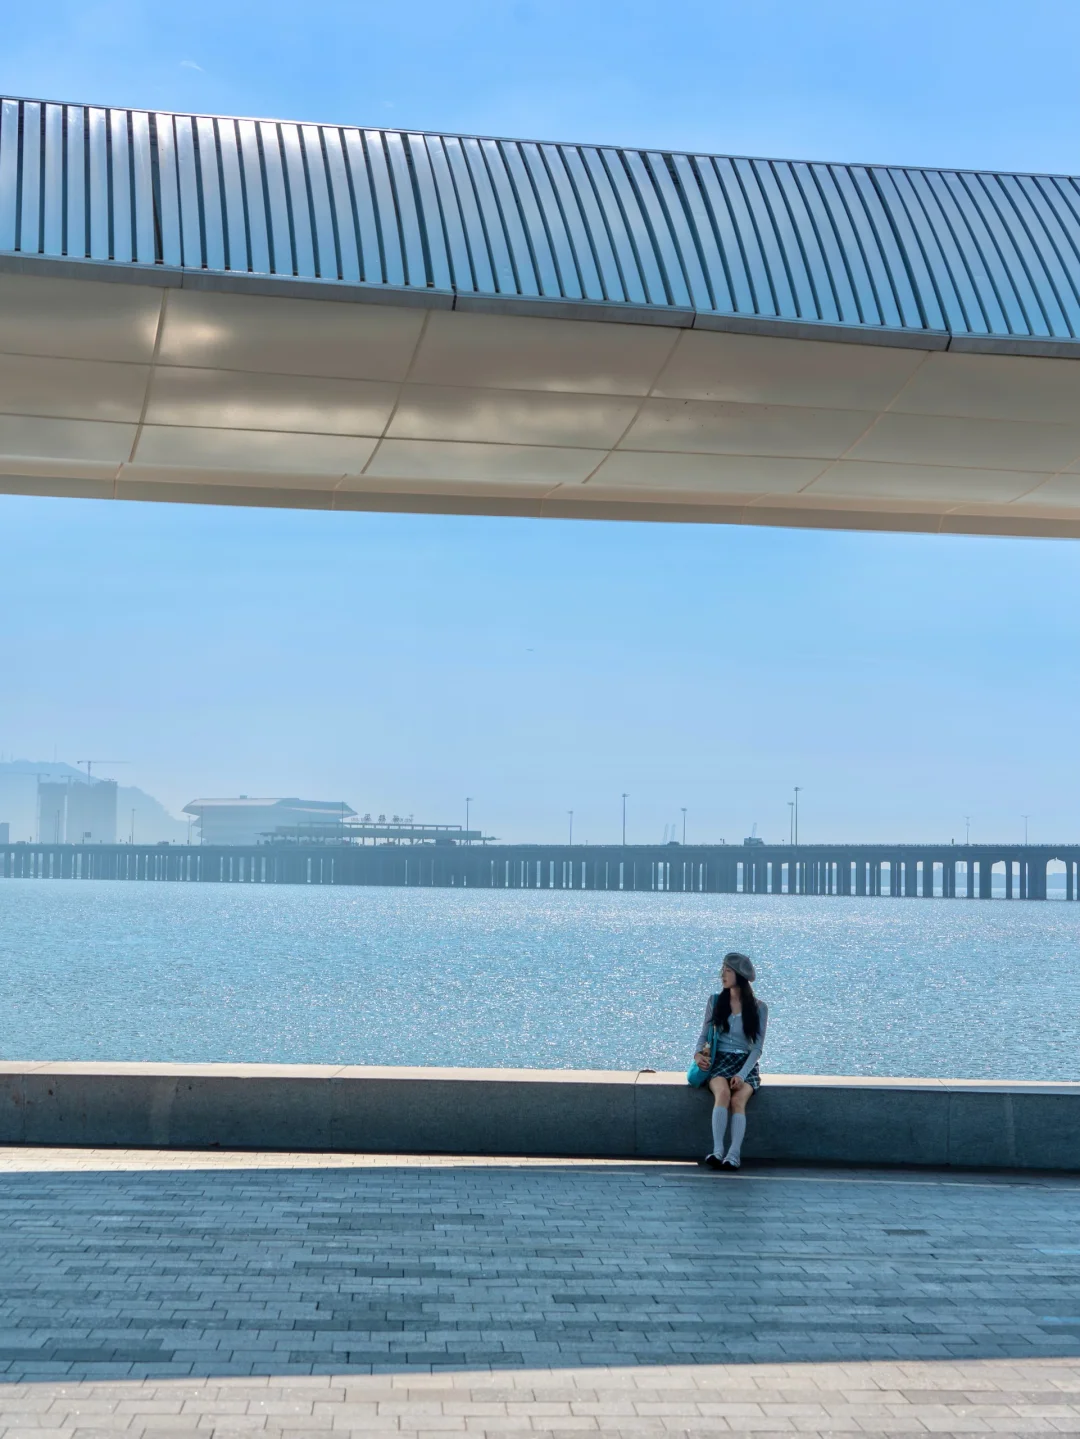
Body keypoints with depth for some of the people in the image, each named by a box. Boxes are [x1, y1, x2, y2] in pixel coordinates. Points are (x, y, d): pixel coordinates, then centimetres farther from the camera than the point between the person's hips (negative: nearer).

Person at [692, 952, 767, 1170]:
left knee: (738, 1100, -31)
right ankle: (717, 1151, -42)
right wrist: (698, 1053, -6)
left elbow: (757, 1047, -2)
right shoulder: (715, 1001, 10)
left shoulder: (759, 1008, 2)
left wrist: (742, 1075, -15)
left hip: (746, 1063, -1)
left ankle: (734, 1155, -43)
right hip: (719, 1061, 1)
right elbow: (704, 1034, 16)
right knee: (722, 1093, -32)